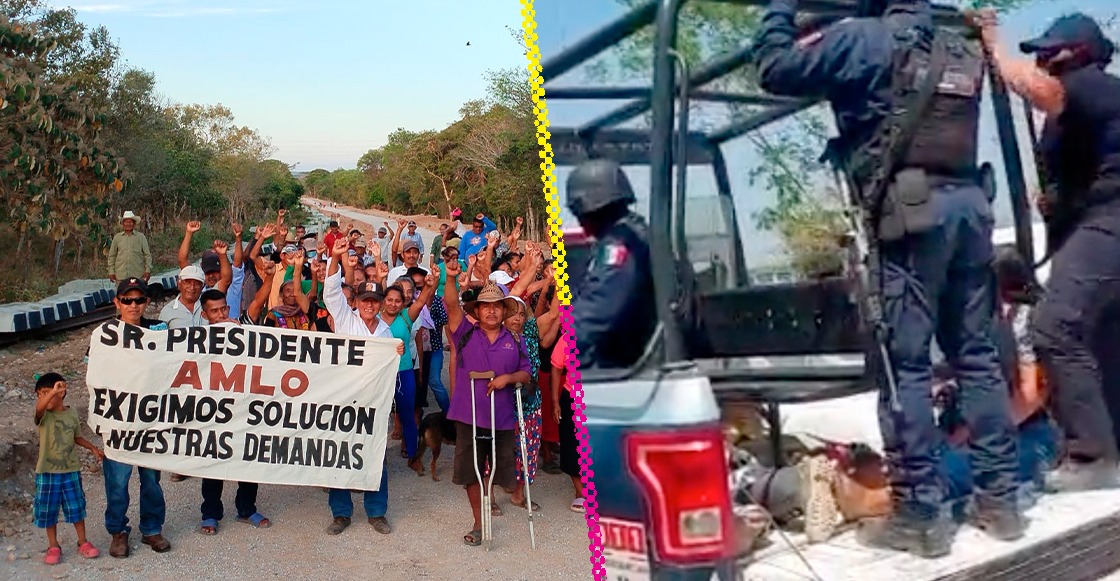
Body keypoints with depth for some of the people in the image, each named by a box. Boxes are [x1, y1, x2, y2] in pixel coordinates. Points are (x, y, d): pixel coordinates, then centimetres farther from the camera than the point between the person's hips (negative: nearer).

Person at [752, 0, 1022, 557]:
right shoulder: (963, 52, 22)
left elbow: (774, 68, -2)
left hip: (912, 212, -7)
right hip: (969, 202, 7)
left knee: (905, 364, -3)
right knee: (977, 354, 12)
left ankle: (921, 513, 0)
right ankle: (1000, 497, 18)